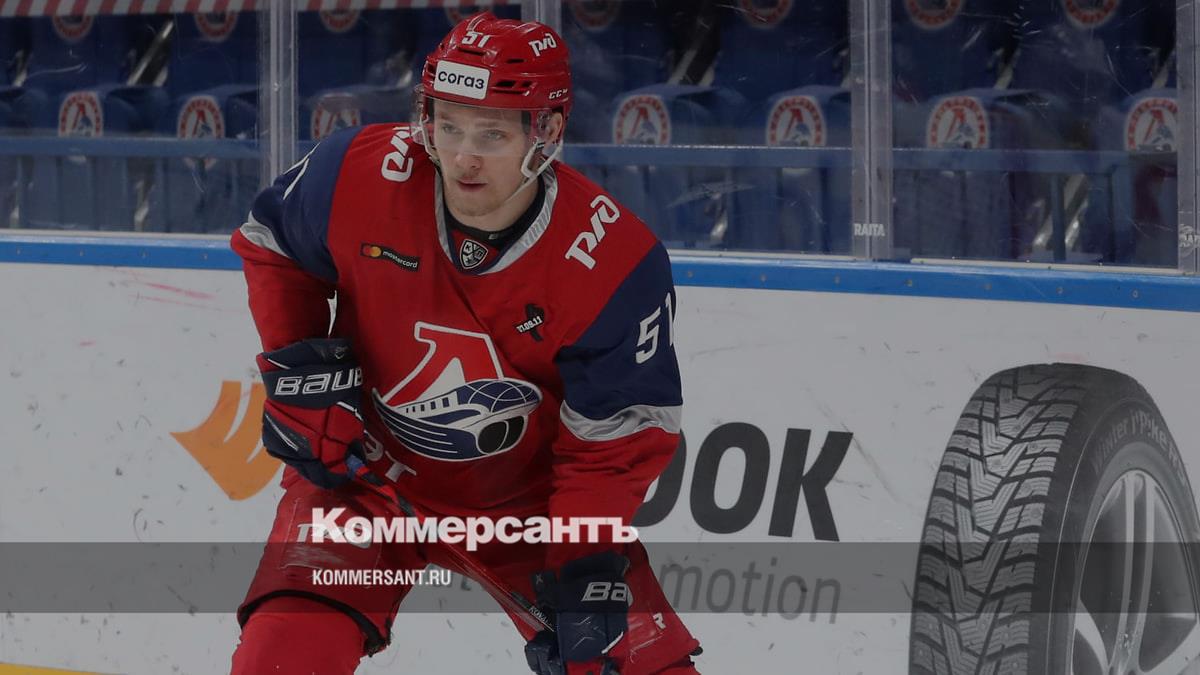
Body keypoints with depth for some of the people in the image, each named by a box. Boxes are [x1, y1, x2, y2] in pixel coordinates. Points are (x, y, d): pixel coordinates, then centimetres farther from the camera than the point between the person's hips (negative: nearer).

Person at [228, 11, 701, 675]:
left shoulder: (615, 261, -24)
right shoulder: (360, 174, -21)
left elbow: (617, 439, -16)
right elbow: (270, 242, 1)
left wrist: (585, 570, -23)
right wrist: (299, 366, -11)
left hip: (531, 499, 0)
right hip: (367, 472, 0)